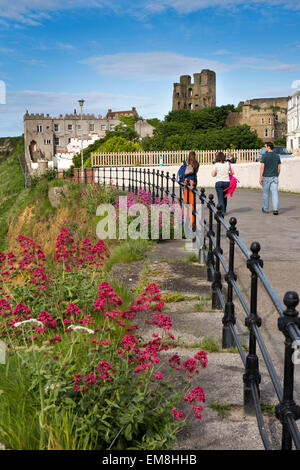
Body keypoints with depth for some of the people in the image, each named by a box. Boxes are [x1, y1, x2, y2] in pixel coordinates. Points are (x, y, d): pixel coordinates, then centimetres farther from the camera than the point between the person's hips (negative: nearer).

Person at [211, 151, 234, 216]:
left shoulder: (216, 164, -5)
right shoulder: (227, 163, 3)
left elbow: (213, 174, -3)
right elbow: (232, 172, 6)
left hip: (219, 182, -3)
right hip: (227, 182, 3)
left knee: (220, 198, -3)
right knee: (225, 197, 18)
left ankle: (222, 211, -13)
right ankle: (224, 210, 29)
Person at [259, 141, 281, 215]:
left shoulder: (264, 156, -7)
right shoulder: (277, 156, 6)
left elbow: (262, 167, -12)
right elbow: (279, 168, 8)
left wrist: (260, 177, -10)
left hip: (266, 177, -3)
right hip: (274, 177, 3)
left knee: (265, 193, 10)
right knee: (275, 193, -1)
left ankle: (265, 209, 21)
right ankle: (275, 209, -12)